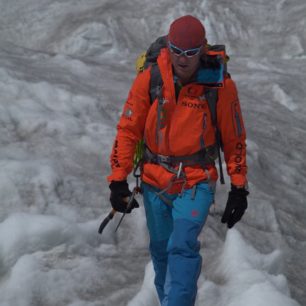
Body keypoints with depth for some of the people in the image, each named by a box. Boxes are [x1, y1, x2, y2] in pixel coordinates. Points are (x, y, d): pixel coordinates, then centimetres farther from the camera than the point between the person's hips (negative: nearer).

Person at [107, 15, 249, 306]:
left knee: (183, 247, -19)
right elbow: (127, 130, -1)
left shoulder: (220, 85, -11)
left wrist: (238, 189, -1)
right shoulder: (148, 79, -9)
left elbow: (234, 139, -1)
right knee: (160, 249, 15)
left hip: (196, 182, -2)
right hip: (154, 181, 2)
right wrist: (118, 180, -6)